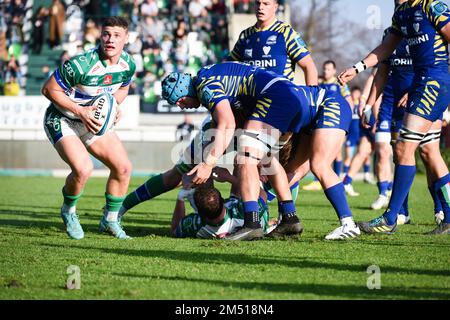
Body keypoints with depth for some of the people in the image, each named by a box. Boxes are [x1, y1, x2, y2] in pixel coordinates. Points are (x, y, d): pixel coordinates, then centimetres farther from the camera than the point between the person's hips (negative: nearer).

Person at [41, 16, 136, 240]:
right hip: (61, 119, -7)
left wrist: (114, 105, -9)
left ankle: (109, 220, 20)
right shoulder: (81, 64, -30)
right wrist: (80, 111, -25)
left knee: (123, 167, 0)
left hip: (95, 121, 7)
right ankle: (69, 212, 5)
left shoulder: (128, 65, -9)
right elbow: (49, 89, -20)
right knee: (83, 169, -26)